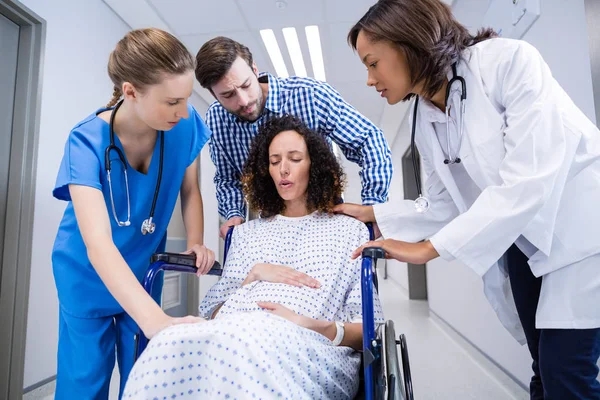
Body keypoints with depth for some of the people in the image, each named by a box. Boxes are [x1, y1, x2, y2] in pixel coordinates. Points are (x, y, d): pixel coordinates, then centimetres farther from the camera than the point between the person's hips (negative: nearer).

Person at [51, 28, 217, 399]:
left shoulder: (186, 125, -18)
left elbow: (190, 191, -3)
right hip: (89, 276, -2)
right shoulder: (87, 142, -28)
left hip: (144, 270, 3)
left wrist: (195, 243, -21)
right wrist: (157, 320, -50)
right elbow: (97, 243, -38)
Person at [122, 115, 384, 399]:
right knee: (169, 344, -32)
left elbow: (368, 328, 8)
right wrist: (253, 275, 0)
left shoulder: (350, 231, 17)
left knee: (241, 343, -38)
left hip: (308, 347, -2)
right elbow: (213, 313, 18)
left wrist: (312, 326, -12)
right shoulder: (246, 232, 26)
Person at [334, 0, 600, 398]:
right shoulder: (424, 122, 0)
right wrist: (369, 213, 6)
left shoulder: (510, 60, -19)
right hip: (525, 243, 6)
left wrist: (429, 248, -24)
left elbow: (530, 180, -27)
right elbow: (443, 205, 7)